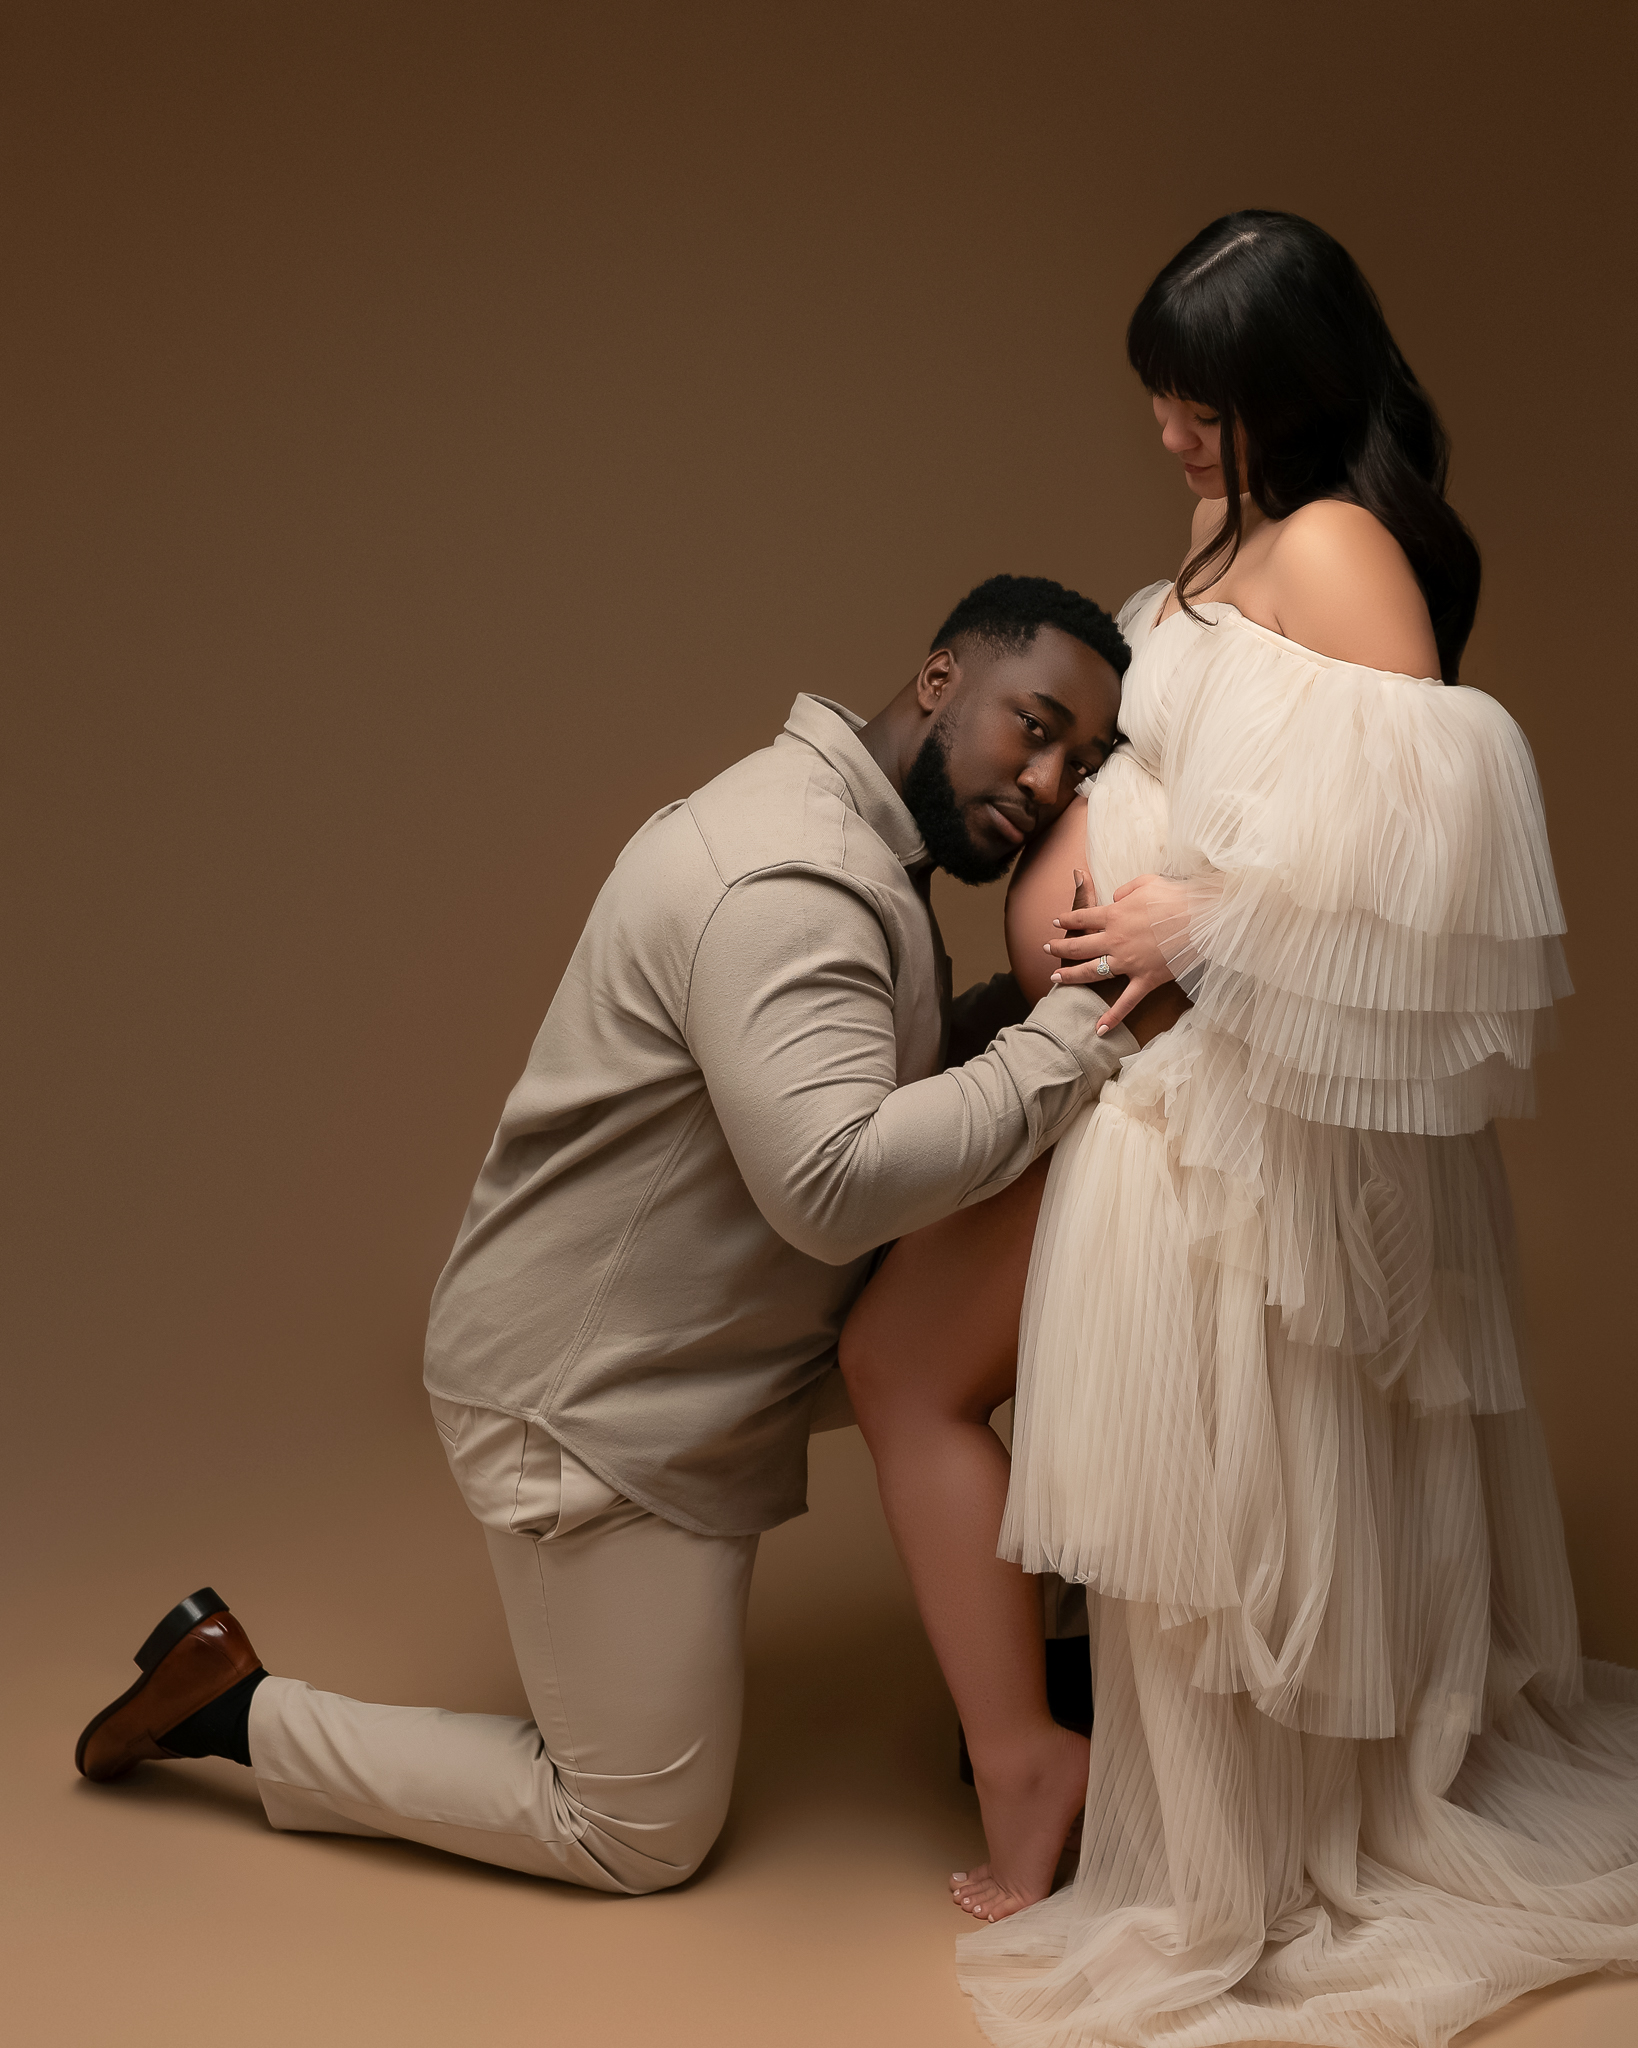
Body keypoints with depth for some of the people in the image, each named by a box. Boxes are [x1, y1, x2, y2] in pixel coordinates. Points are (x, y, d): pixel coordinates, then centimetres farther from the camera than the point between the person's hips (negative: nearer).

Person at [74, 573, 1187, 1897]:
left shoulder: (861, 846, 8)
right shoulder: (792, 882, -27)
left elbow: (890, 1067, 13)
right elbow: (835, 1185, -36)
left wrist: (1028, 1006, -3)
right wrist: (1077, 1036, -31)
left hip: (691, 1340, 10)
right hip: (590, 1401, -10)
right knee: (646, 1838, 2)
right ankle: (238, 1708, 10)